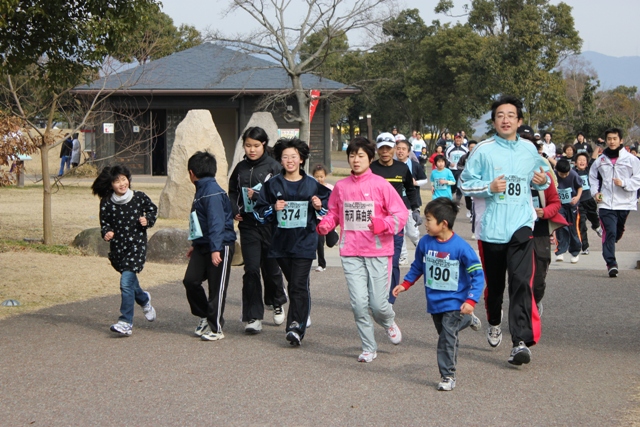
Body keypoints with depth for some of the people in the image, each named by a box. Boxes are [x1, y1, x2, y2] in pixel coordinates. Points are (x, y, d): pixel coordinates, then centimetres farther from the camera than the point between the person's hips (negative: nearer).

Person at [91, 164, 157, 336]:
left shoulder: (140, 198, -6)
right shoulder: (106, 203, -5)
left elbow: (152, 209, 11)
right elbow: (104, 224, 4)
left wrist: (147, 220, -8)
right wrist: (106, 233, -17)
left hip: (136, 245, -3)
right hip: (118, 247, 3)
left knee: (126, 282, -15)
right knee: (129, 280, 20)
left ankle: (126, 322, -12)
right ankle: (144, 299, 54)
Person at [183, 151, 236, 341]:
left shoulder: (212, 192, -16)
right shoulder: (201, 190, 15)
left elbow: (216, 222, -24)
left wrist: (215, 249, -28)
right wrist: (195, 244, 29)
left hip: (221, 246, -9)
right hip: (203, 246, 9)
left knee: (217, 288, -1)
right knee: (190, 280, 3)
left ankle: (216, 328, 8)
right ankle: (205, 316, 22)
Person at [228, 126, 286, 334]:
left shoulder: (273, 167, -4)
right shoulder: (241, 168, 8)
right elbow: (233, 192, 19)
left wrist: (257, 196, -20)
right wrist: (235, 211, 2)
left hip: (270, 225, -2)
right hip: (248, 225, 2)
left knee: (271, 268, 10)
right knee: (251, 270, -5)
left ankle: (277, 303, 39)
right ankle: (253, 317, 0)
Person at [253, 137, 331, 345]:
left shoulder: (313, 185, 3)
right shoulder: (272, 184, 6)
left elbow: (328, 214, 9)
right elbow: (259, 212, 8)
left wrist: (319, 207, -12)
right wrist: (273, 209, -10)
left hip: (304, 243, -3)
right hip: (281, 242, 3)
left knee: (298, 285, -12)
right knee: (293, 285, 12)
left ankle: (296, 327, -14)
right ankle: (301, 319, 27)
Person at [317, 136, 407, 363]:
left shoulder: (380, 185, -4)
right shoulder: (341, 186, 6)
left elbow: (401, 213, -3)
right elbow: (333, 212, 19)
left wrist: (384, 224, -21)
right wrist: (325, 224, -2)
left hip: (378, 252, -2)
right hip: (351, 253, 2)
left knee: (378, 304, -3)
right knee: (359, 303, -4)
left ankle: (389, 322, 34)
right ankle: (369, 348, 14)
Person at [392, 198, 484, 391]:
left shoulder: (460, 247, -20)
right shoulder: (425, 242, -6)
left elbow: (478, 274, -16)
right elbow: (417, 266, 13)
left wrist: (471, 300, -23)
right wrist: (405, 284, 6)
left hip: (454, 301, -5)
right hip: (434, 301, 6)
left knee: (447, 338, -10)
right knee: (444, 331, 19)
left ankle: (448, 376, 4)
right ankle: (466, 320, 49)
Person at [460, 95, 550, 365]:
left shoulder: (529, 150, 8)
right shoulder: (483, 150, -2)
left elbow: (538, 179, 22)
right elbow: (465, 183, -1)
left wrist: (542, 181, -1)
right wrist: (489, 187, -17)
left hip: (521, 226, 1)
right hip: (490, 228, 0)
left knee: (521, 281, -15)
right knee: (494, 283, 13)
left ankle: (521, 341, -17)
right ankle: (494, 323, 42)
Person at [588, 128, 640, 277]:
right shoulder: (600, 160, 8)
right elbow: (592, 177, 21)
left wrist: (623, 183, -16)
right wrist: (595, 192, 6)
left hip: (625, 203, 0)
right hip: (606, 204, 0)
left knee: (618, 233, 11)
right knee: (610, 232, -10)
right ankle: (611, 264, -9)